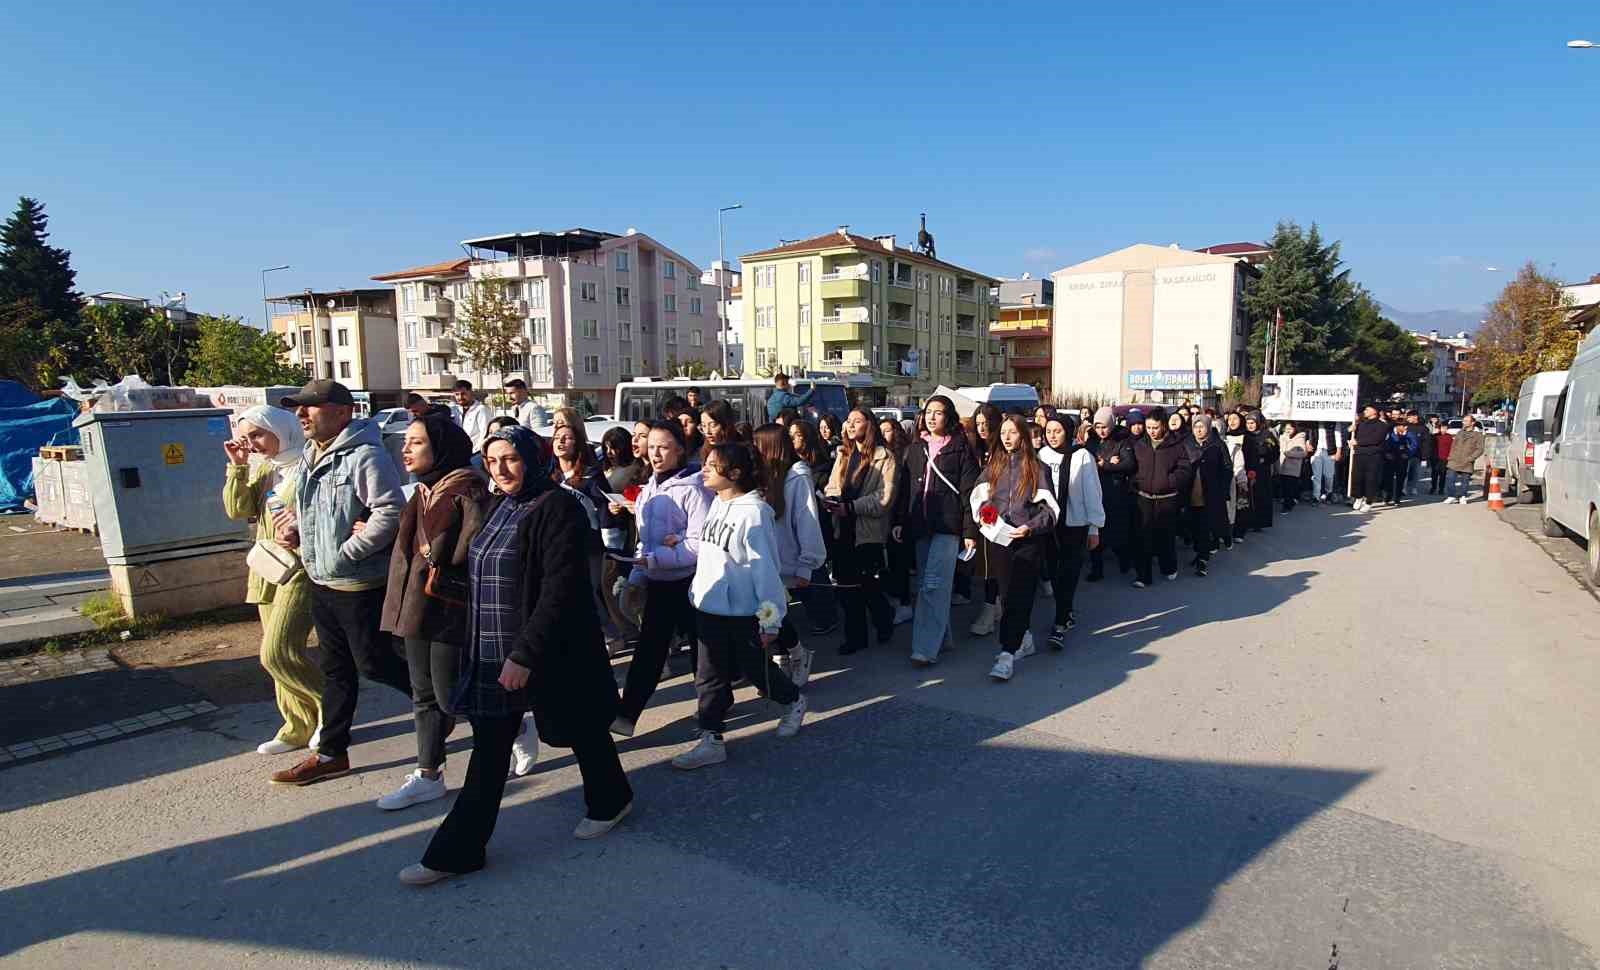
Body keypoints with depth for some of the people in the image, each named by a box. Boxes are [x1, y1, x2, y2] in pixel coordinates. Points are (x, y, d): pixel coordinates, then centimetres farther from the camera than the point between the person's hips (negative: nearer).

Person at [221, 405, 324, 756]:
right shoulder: (264, 469, 14)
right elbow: (237, 509, 5)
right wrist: (237, 467, -2)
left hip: (301, 570, -9)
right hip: (268, 571, 9)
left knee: (277, 653, -14)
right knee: (279, 653, 12)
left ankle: (329, 705, 6)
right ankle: (298, 728, 23)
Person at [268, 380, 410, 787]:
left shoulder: (365, 455, -20)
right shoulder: (307, 458, 10)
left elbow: (391, 513, -28)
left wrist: (343, 552, -24)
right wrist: (294, 528, 4)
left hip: (361, 585, -9)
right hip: (321, 582, 9)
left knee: (374, 663, 0)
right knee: (336, 669, 17)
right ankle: (330, 753, 28)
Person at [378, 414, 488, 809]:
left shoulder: (467, 491, -16)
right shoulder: (424, 491, 12)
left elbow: (475, 548, -26)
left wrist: (438, 557, -11)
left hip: (450, 607, -9)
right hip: (418, 605, 9)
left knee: (450, 695, 0)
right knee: (425, 694, 14)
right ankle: (428, 776, 25)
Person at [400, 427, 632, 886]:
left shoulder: (558, 508, -18)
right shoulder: (498, 507, 8)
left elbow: (560, 589, -23)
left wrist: (524, 653, -25)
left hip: (547, 650, -7)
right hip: (493, 651, 7)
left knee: (581, 727, 13)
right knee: (489, 746, 12)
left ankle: (611, 800, 38)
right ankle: (458, 850, 20)